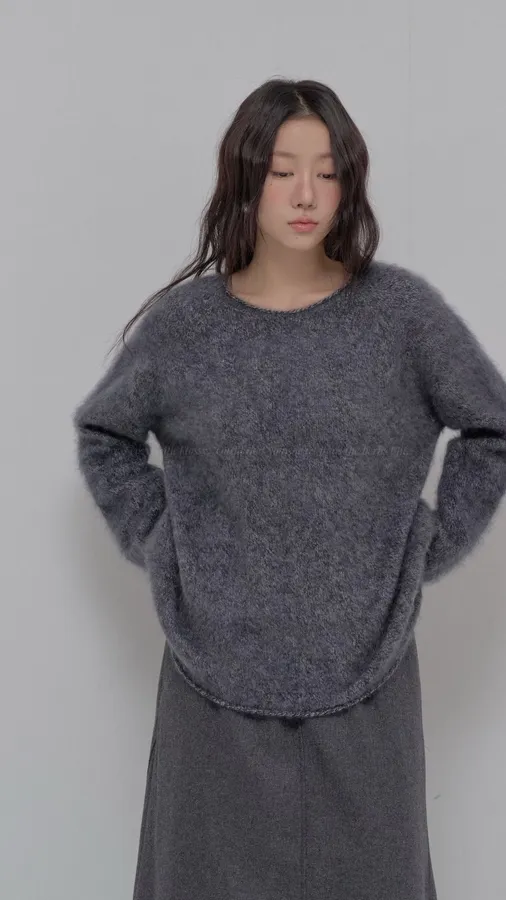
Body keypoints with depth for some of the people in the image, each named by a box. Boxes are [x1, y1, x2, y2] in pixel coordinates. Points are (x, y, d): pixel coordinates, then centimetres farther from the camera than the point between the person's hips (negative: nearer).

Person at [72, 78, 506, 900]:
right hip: (217, 673, 1)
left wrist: (433, 545, 0)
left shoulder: (403, 310, -5)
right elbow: (102, 432, 13)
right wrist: (152, 540, 3)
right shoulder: (183, 322, -3)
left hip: (363, 670, 0)